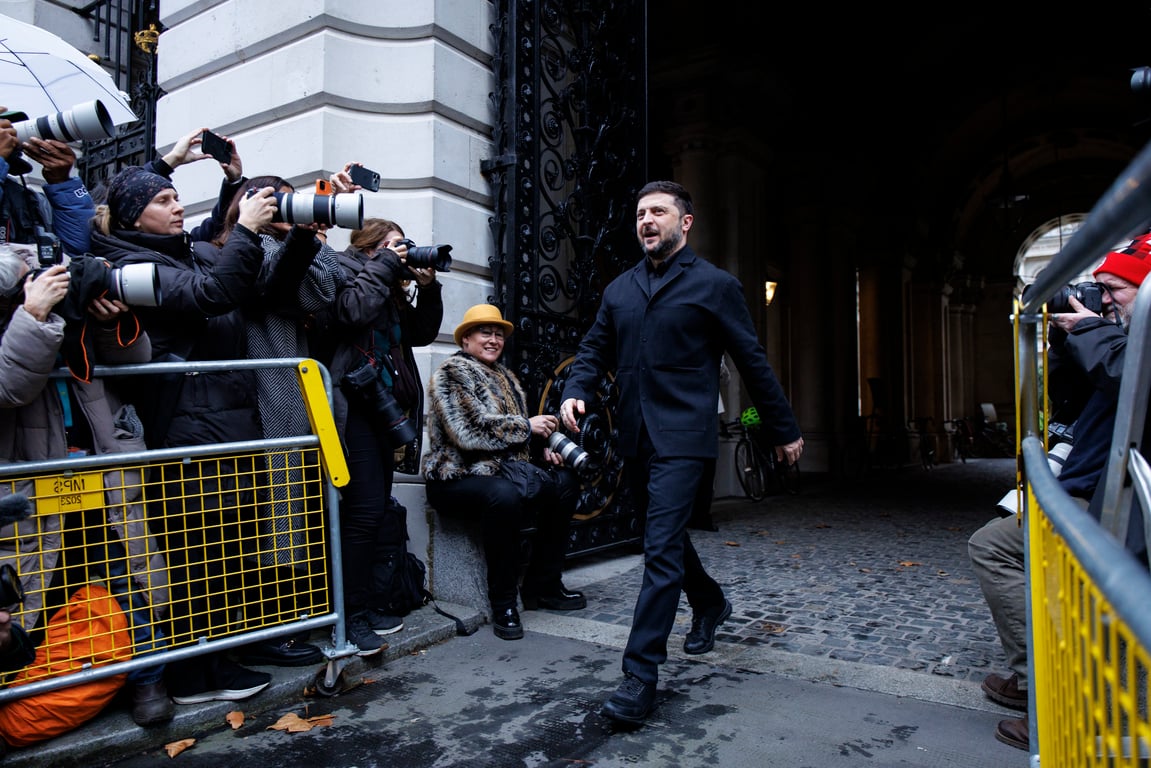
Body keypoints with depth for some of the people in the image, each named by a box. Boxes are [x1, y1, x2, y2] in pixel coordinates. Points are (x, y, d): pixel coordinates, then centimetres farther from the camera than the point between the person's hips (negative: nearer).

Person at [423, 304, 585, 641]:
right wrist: (527, 426, -16)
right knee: (504, 496, -38)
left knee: (566, 482, -6)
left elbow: (515, 431, 26)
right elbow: (469, 432, -21)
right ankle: (503, 605, -20)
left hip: (503, 470, 9)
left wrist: (542, 444, 4)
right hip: (458, 476, -9)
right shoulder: (452, 372, -8)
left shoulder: (504, 375, 19)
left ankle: (543, 586, 4)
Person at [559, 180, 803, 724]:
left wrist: (784, 430, 6)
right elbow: (594, 349, 15)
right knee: (665, 535, 19)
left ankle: (641, 674, -4)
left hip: (681, 438, -6)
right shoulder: (620, 289, 13)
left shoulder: (715, 285, -1)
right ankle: (710, 603, 45)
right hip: (634, 435, 6)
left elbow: (752, 362, 1)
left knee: (661, 547, -11)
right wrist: (575, 392, -6)